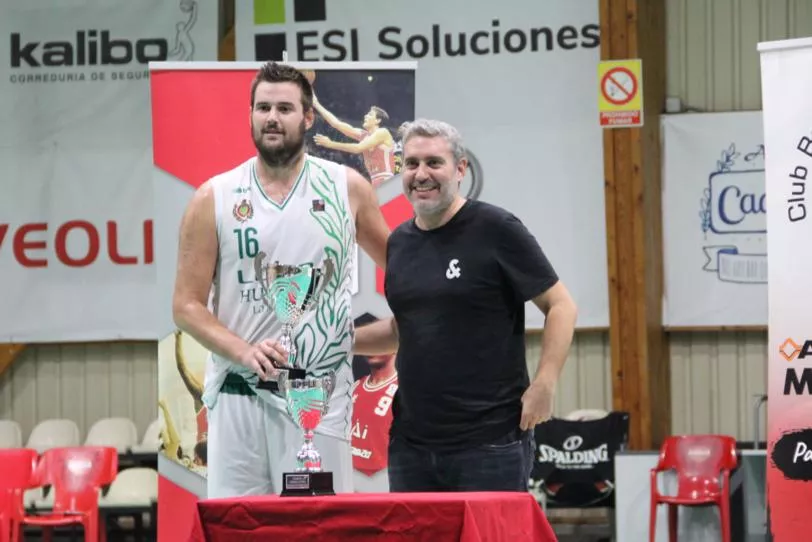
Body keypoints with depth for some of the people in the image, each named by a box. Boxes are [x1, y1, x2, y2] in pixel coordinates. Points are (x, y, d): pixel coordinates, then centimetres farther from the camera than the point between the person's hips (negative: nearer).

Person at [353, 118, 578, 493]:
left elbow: (560, 305, -5)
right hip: (411, 443, 6)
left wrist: (544, 385, -15)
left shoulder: (496, 230, -6)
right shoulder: (400, 241, 13)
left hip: (490, 438, -6)